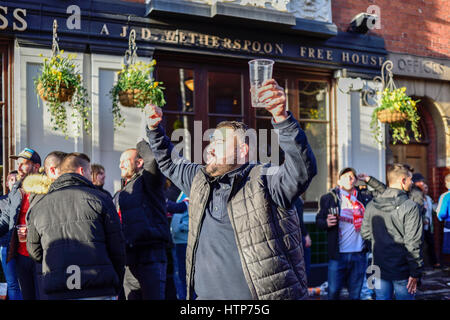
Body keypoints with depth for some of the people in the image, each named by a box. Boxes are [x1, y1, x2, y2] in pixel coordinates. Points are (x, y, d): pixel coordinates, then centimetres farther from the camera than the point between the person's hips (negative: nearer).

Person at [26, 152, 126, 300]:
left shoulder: (38, 207, 12)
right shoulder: (99, 198, 1)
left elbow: (35, 252, 20)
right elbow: (117, 248, 1)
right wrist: (116, 289, 12)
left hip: (56, 293, 4)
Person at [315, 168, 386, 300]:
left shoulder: (364, 196, 9)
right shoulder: (329, 198, 1)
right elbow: (318, 220, 2)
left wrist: (369, 179, 8)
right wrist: (326, 223, -20)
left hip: (359, 254, 3)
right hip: (337, 254, -3)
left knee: (355, 294, 10)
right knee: (333, 292, -3)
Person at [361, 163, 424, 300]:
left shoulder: (371, 206, 1)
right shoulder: (410, 207, -15)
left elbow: (365, 233, 7)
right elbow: (413, 243, -17)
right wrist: (416, 272, -11)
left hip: (379, 268, 5)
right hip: (402, 270, -4)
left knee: (382, 297, 13)